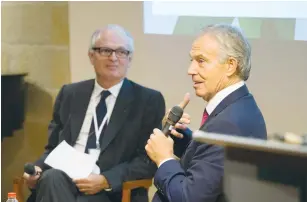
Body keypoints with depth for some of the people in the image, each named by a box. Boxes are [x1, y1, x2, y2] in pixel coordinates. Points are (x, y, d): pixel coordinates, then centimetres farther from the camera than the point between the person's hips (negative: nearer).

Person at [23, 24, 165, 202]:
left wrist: (106, 180, -16)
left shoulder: (149, 101, 4)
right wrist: (38, 169, -4)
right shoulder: (70, 94, 15)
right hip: (63, 181, 4)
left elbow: (149, 160, -2)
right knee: (51, 177, -32)